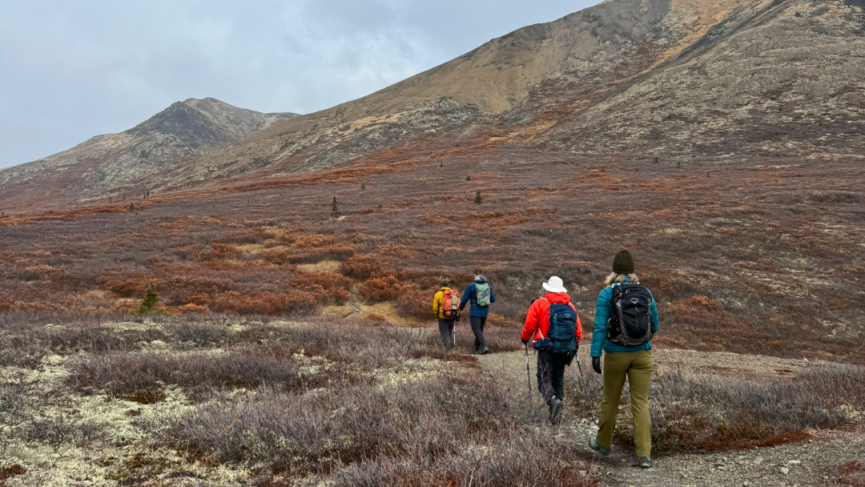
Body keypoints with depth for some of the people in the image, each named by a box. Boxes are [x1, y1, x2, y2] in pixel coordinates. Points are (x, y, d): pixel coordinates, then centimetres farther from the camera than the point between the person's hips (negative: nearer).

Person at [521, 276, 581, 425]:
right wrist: (575, 346, 24)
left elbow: (530, 325, -5)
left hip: (546, 349, -4)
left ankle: (553, 400, -29)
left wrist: (524, 338, 15)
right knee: (558, 379, 15)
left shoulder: (539, 304, -5)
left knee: (544, 380, -1)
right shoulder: (570, 306, 8)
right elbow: (578, 329, 8)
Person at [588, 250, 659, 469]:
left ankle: (604, 443, 32)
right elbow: (654, 325, 8)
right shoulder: (646, 293, 2)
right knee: (641, 403, 4)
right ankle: (644, 454, -2)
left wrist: (595, 354, -13)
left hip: (616, 354, -2)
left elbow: (600, 326, -13)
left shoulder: (606, 294, -7)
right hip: (642, 354, 2)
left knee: (610, 400, 14)